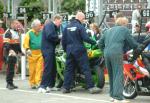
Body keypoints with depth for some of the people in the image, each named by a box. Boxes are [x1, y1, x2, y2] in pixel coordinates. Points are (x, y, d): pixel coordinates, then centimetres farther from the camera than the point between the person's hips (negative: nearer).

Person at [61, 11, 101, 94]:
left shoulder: (67, 27, 12)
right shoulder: (80, 26, -9)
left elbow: (63, 40, 14)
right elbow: (85, 38, -17)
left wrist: (65, 50, 23)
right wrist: (95, 42, -7)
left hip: (69, 51, 6)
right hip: (79, 50, -6)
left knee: (68, 69, 9)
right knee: (86, 69, -5)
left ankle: (65, 87, 8)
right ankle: (91, 87, -7)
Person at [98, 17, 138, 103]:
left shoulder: (108, 30, 25)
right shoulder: (124, 29, 7)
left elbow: (100, 43, 24)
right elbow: (132, 43, 6)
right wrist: (138, 47, 24)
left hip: (106, 54, 7)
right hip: (116, 54, -7)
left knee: (111, 75, 15)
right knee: (118, 75, -8)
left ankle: (113, 95, 18)